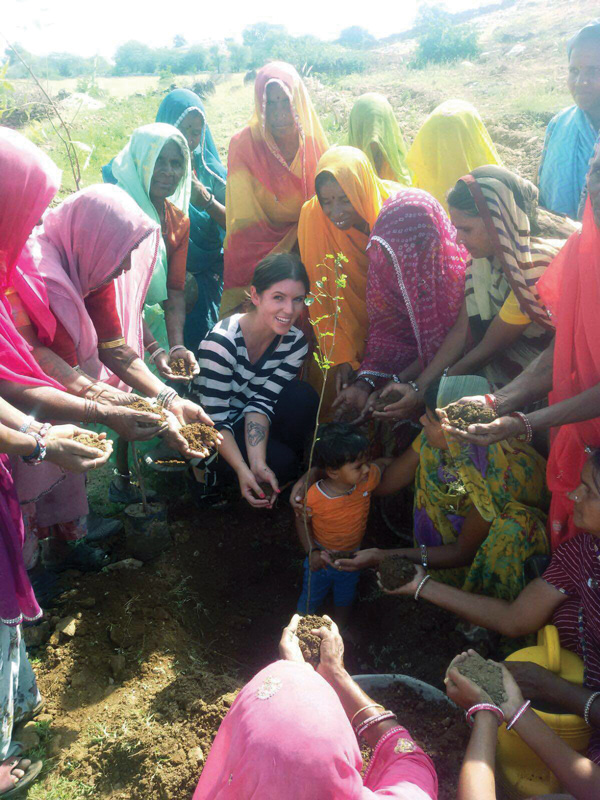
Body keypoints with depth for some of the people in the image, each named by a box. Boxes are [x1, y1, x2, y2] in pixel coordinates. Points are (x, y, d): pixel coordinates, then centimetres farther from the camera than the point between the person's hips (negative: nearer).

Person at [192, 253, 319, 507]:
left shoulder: (295, 343, -11)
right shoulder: (221, 341, -28)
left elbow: (262, 402, -16)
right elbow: (215, 418, -25)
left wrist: (258, 463, -31)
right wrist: (242, 469, -37)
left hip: (253, 425, 5)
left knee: (303, 397, -22)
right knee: (281, 461, -26)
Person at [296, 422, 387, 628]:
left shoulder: (368, 480, -27)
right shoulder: (313, 497, -35)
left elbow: (383, 464, -3)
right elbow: (302, 521, -14)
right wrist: (312, 551, -22)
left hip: (352, 559, 3)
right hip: (322, 559, -3)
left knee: (345, 602, 29)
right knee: (310, 603, 24)